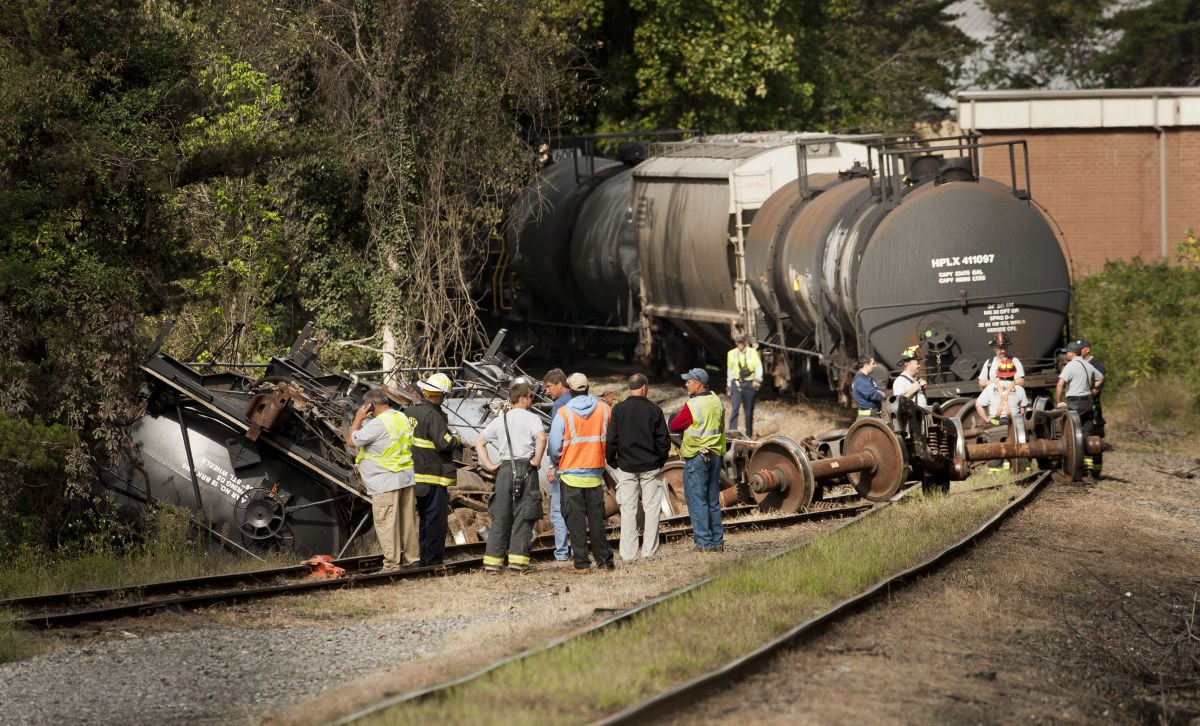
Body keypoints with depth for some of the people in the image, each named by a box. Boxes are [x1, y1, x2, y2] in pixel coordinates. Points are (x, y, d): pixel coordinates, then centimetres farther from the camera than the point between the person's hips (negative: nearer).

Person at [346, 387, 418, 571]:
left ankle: (392, 564, -5)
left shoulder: (378, 424, -18)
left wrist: (358, 419, -2)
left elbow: (352, 441, -11)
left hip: (386, 482, -9)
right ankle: (411, 558, 21)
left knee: (386, 523, -5)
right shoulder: (402, 418, 11)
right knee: (407, 520, 14)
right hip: (407, 477, 9)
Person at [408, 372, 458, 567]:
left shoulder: (410, 411, 8)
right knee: (436, 520, -4)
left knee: (424, 520, 16)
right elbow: (444, 443, -24)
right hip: (434, 475, -8)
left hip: (417, 475, 8)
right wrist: (456, 440, -3)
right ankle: (433, 561, -4)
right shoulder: (433, 415, -17)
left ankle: (424, 560, 21)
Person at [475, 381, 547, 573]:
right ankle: (518, 559, -5)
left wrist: (488, 464, 11)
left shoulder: (500, 420, 13)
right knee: (523, 517, 0)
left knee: (500, 517, 7)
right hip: (526, 469, -4)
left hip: (505, 469, 4)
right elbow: (541, 437, -22)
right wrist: (537, 460, -10)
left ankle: (492, 562, 3)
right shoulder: (531, 418, -3)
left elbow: (479, 442, 12)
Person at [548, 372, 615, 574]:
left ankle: (581, 563, 1)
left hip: (571, 475, -3)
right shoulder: (604, 410, -1)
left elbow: (555, 447, -8)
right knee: (596, 519, 11)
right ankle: (604, 560, 14)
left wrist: (556, 466, 11)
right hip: (596, 474, 3)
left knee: (575, 520, 2)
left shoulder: (563, 414, -10)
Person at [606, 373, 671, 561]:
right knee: (651, 508, 7)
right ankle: (649, 551, 6)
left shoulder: (618, 409, -4)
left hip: (626, 467, 1)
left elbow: (611, 440, -3)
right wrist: (660, 460, 13)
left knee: (628, 510, 4)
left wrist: (612, 461, 10)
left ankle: (628, 553, 3)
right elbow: (664, 440, -2)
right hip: (650, 467, -1)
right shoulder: (654, 410, -6)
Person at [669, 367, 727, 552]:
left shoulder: (693, 405, -17)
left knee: (697, 501, -2)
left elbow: (674, 426, -10)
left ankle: (704, 542, -4)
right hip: (715, 455, 7)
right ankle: (718, 541, 15)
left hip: (696, 457, -7)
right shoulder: (717, 401, 5)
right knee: (713, 501, 14)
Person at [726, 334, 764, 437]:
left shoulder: (752, 352, 1)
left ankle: (749, 435, 16)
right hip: (736, 383, 0)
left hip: (749, 384, 0)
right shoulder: (732, 354, 7)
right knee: (734, 408, -14)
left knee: (749, 411, 6)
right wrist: (729, 384, 16)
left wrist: (757, 380, -16)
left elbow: (758, 367, -2)